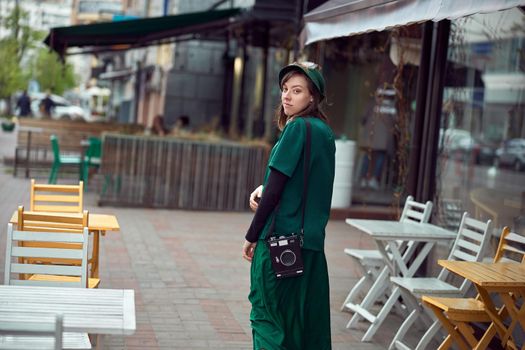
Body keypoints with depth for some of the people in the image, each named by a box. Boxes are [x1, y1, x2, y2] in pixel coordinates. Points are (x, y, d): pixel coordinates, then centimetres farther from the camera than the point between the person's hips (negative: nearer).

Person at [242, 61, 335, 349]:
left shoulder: (298, 127, -13)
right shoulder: (325, 131, 12)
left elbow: (275, 189, -15)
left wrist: (252, 237, -7)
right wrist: (263, 189, 3)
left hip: (281, 239, -8)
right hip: (312, 241, 8)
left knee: (267, 316, 0)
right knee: (307, 321, 13)